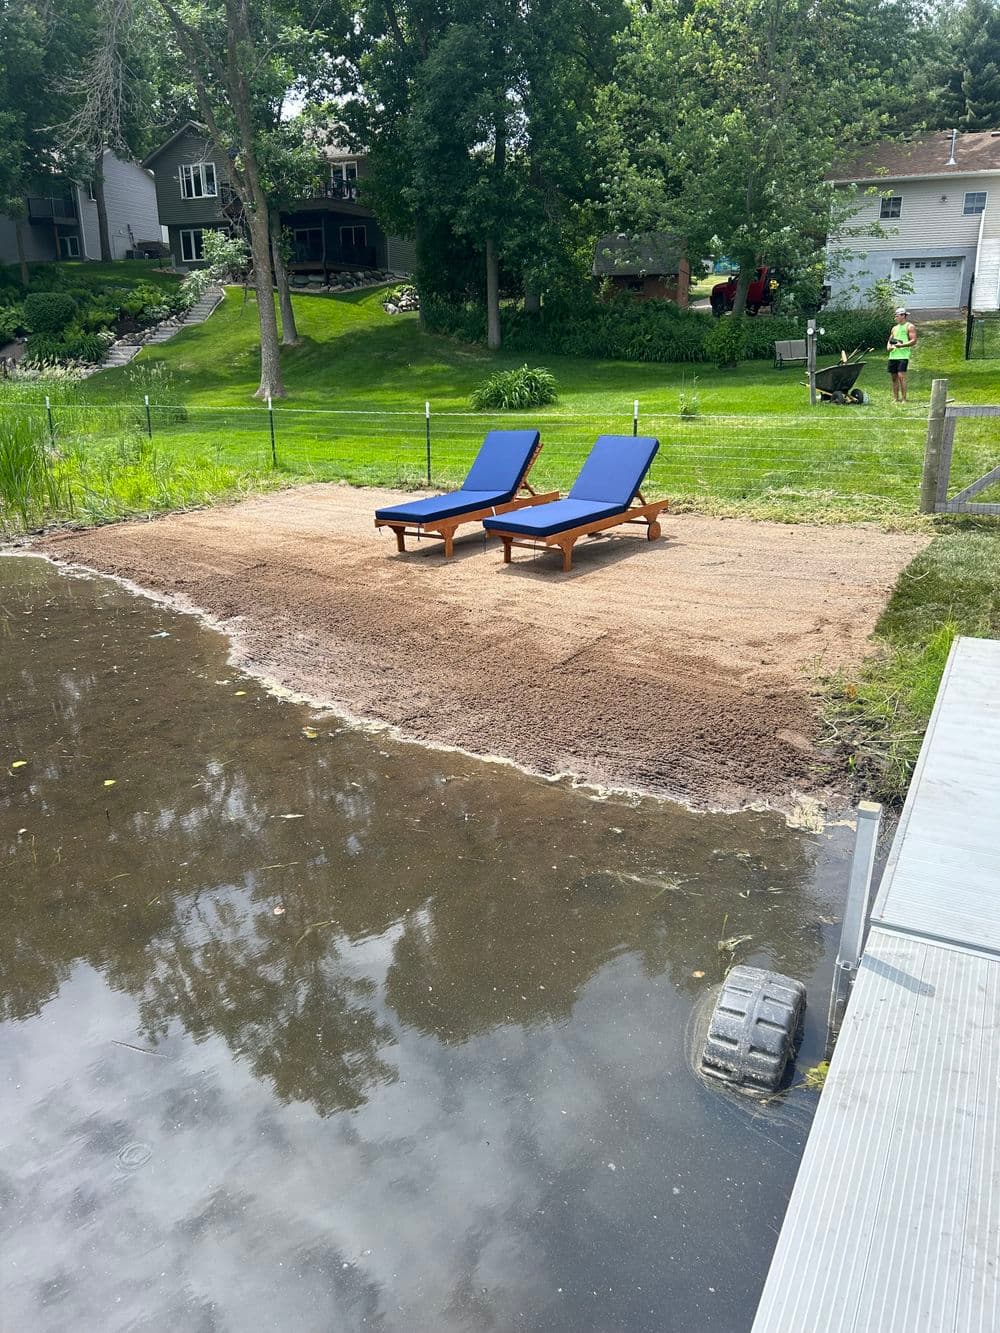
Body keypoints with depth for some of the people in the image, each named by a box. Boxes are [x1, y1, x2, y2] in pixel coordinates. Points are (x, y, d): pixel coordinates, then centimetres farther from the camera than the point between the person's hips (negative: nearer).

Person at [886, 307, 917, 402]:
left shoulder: (909, 327, 0)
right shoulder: (894, 328, 21)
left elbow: (914, 341, -8)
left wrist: (901, 345, -21)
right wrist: (888, 347, 2)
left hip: (903, 355, -7)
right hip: (893, 355, 7)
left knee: (901, 376, -15)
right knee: (894, 377, 6)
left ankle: (904, 399, -14)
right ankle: (895, 398, 10)